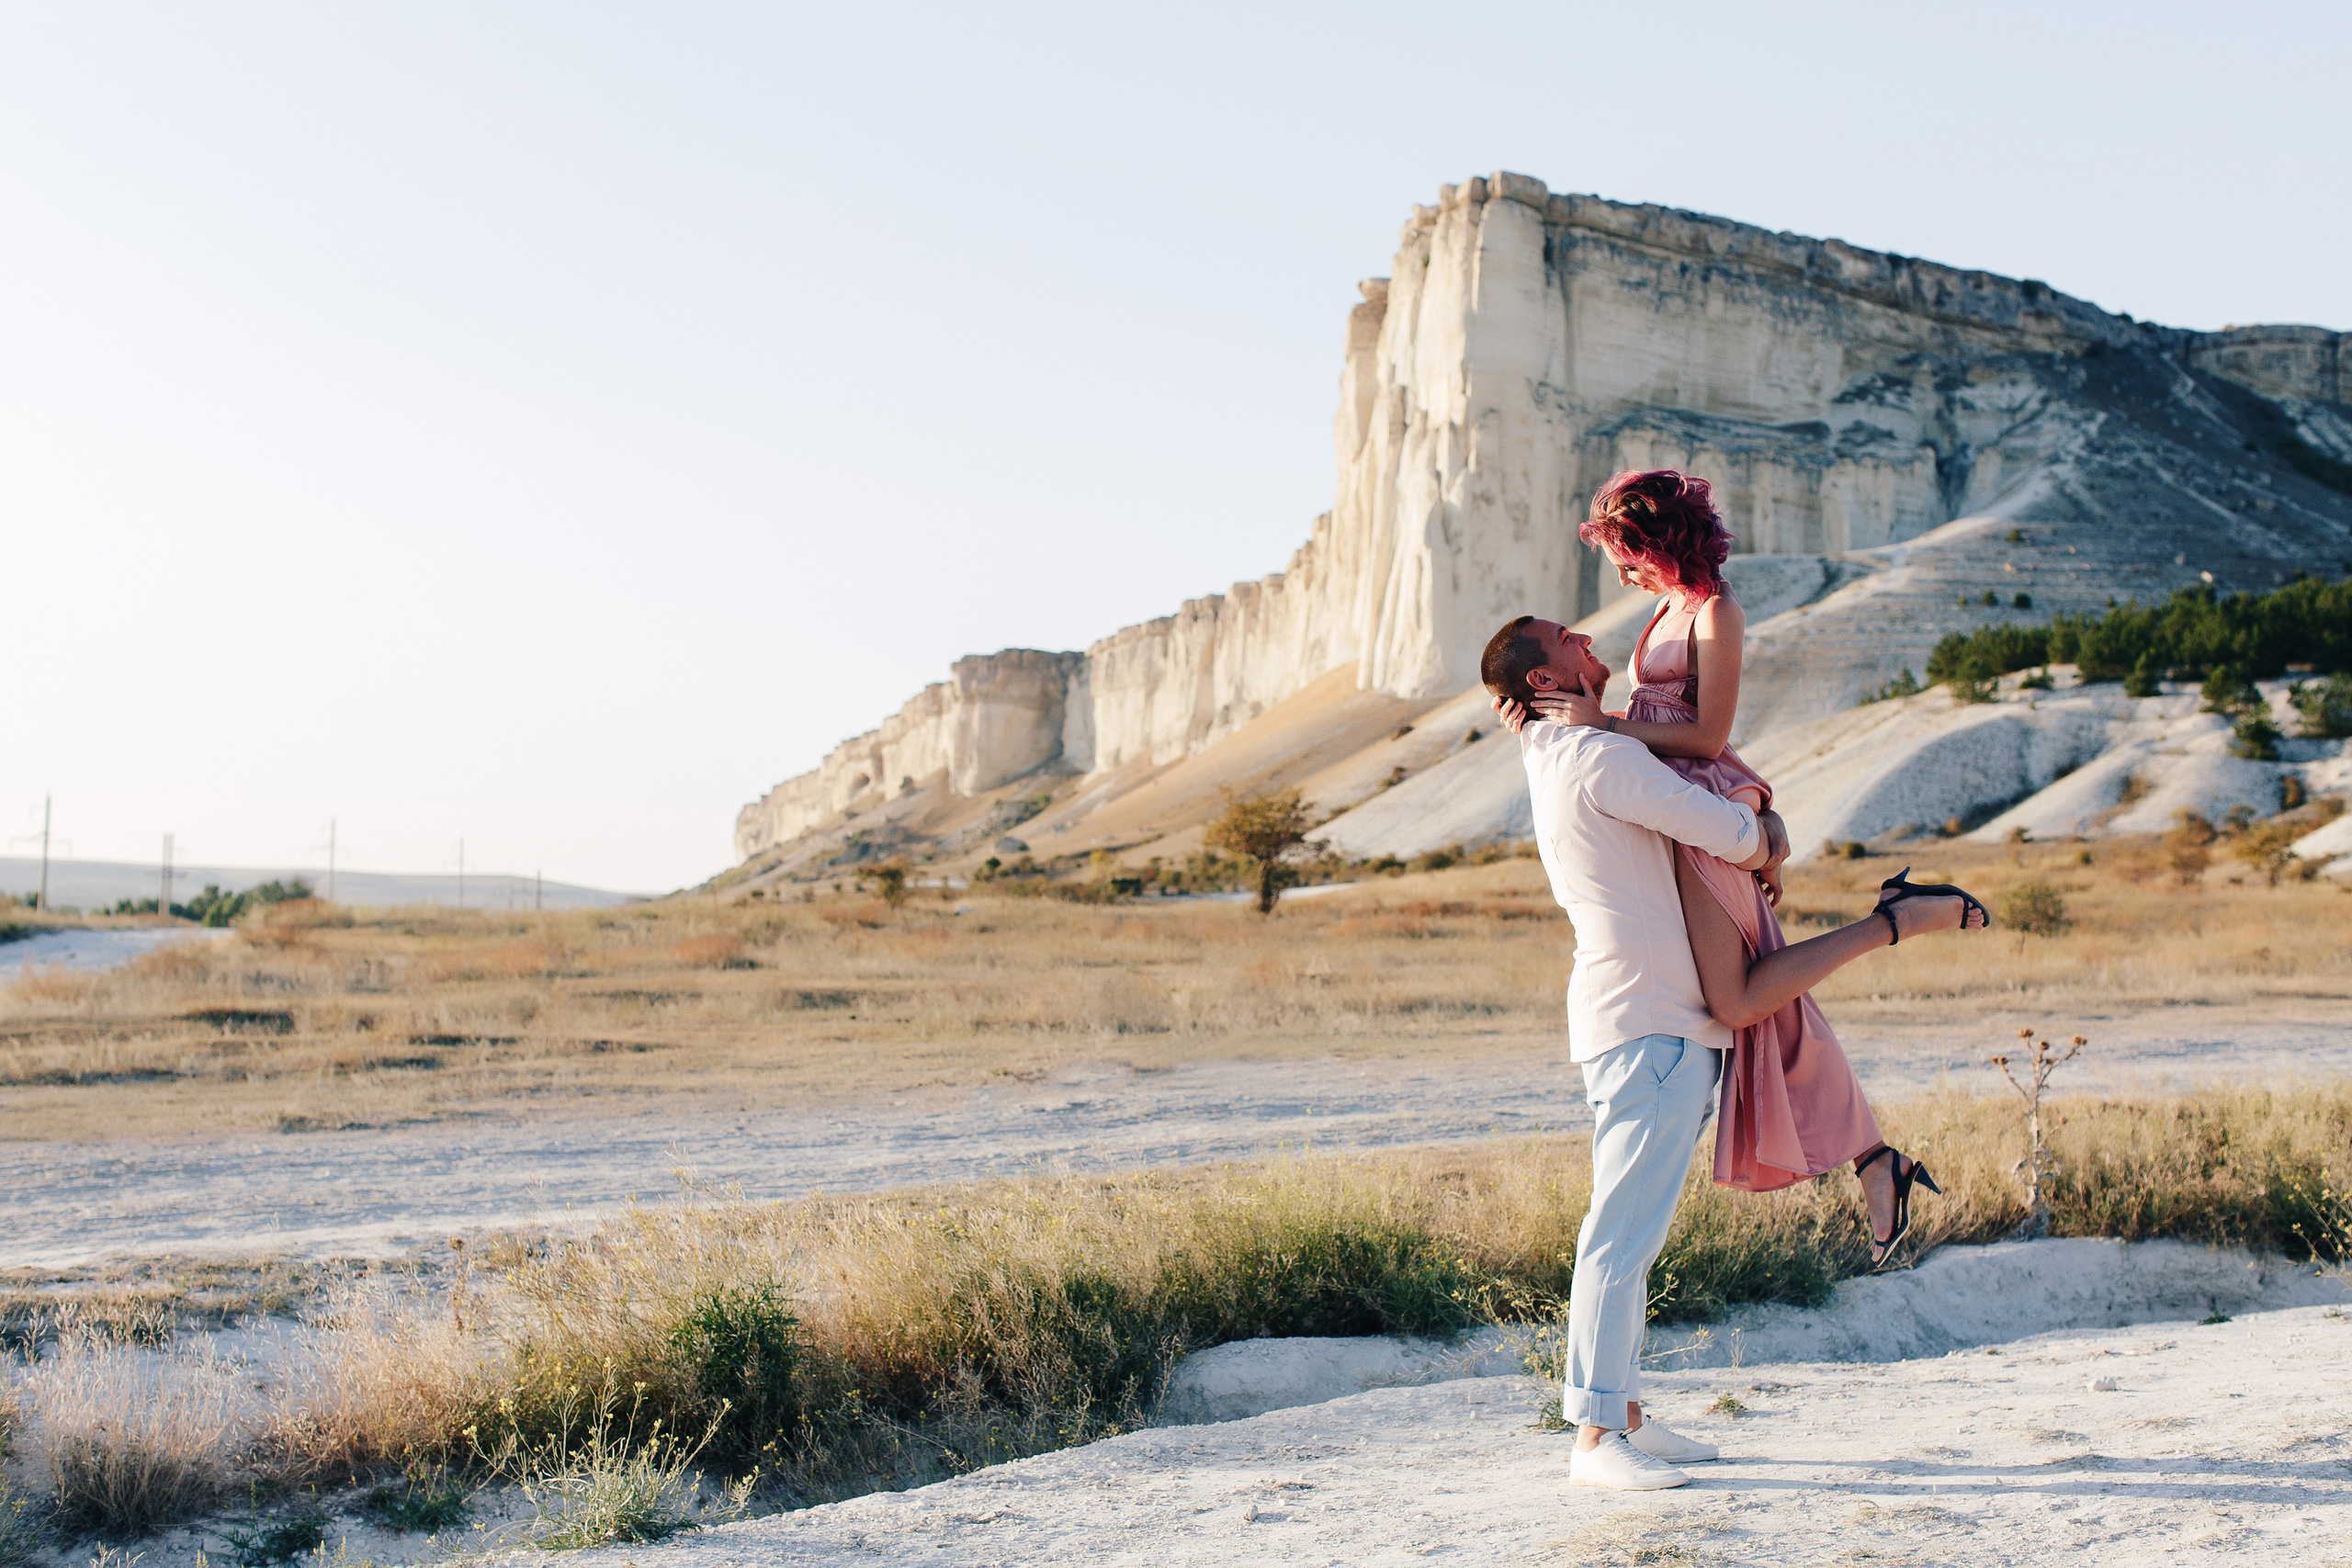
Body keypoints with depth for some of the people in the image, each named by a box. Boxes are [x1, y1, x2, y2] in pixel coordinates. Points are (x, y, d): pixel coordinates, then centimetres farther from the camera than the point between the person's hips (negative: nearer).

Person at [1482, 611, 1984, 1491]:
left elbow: (1704, 766, 30)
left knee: (1632, 1230, 13)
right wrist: (1758, 839, 8)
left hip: (1660, 1026, 11)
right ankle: (1597, 1438, -9)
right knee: (1624, 1230, -10)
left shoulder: (1565, 759, 18)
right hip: (1648, 1026, -11)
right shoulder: (1598, 757, -14)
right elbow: (1726, 834, -15)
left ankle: (1623, 1415, 19)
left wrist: (1761, 816, 10)